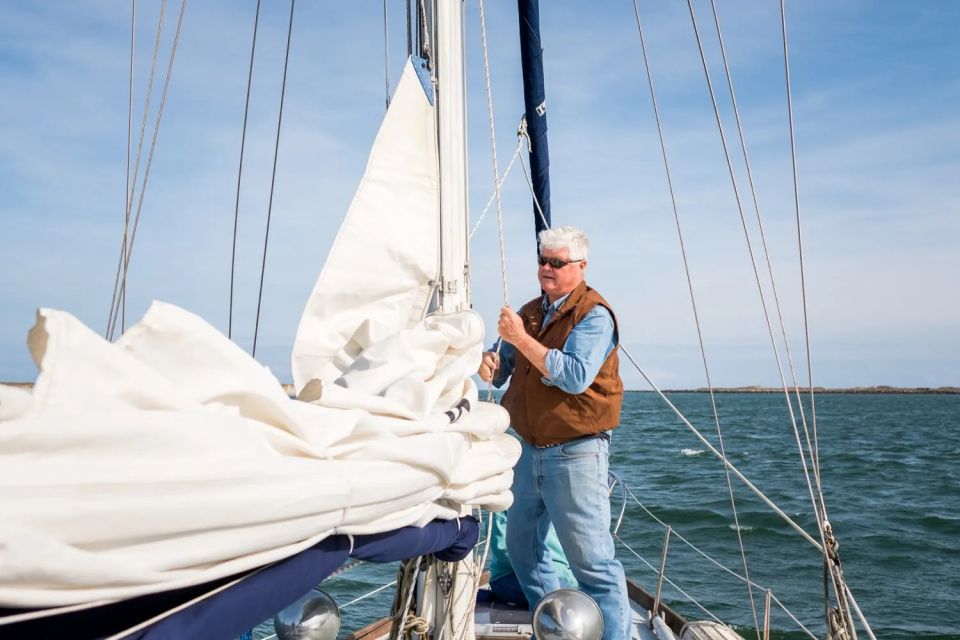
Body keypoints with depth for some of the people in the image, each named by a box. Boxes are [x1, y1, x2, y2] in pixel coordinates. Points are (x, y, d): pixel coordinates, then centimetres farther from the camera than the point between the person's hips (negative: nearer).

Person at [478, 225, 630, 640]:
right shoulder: (529, 312, 12)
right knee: (522, 548, 18)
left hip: (575, 453, -8)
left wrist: (521, 338, -25)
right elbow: (506, 373, 17)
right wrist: (491, 365, -7)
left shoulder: (594, 314, -11)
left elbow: (576, 377, -25)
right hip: (529, 450, 8)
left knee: (591, 559, -5)